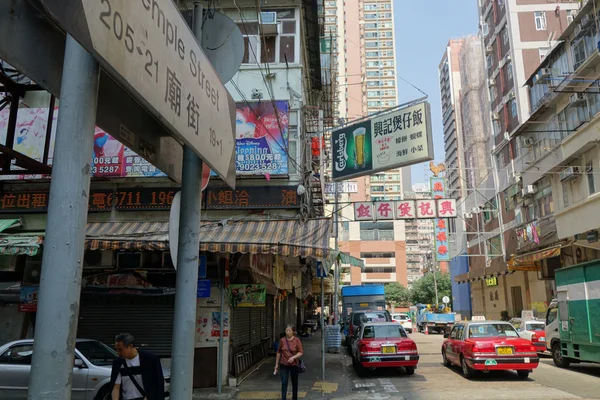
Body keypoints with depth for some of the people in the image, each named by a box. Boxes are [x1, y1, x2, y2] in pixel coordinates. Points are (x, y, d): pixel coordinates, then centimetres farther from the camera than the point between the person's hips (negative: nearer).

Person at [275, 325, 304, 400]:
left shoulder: (297, 340, -9)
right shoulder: (282, 340, -2)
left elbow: (301, 352, -10)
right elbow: (279, 352, 7)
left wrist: (293, 357, -26)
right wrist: (277, 364, 9)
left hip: (294, 365, -1)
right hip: (284, 365, 1)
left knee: (294, 383, 13)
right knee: (284, 383, -7)